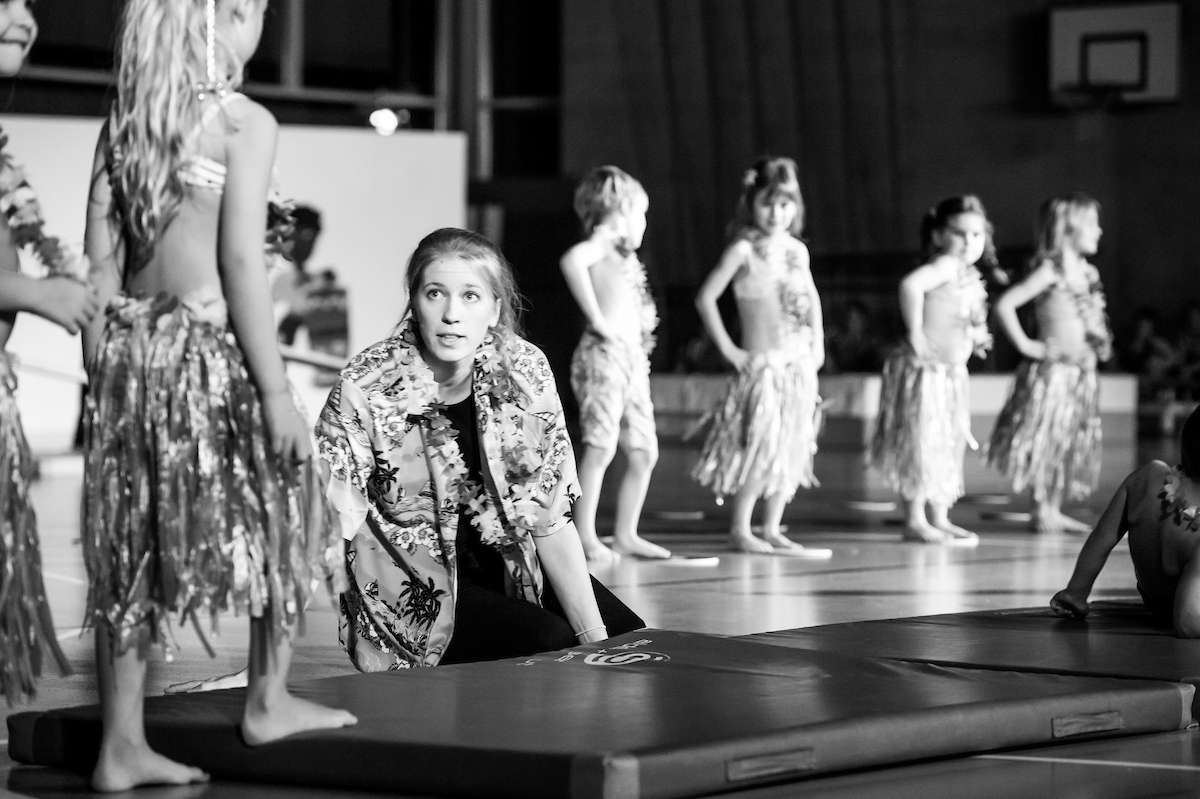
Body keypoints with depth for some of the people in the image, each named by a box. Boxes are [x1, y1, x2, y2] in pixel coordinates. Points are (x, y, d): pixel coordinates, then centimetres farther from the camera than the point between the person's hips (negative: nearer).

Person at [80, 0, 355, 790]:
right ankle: (269, 701, 25)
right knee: (285, 511, 15)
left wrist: (104, 371, 14)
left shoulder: (121, 124, 9)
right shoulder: (245, 122, -9)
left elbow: (100, 261, 8)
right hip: (206, 343, -6)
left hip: (126, 346, 6)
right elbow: (241, 263, -13)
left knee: (132, 543, 9)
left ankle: (122, 745, 11)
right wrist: (278, 391, -10)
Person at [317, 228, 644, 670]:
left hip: (511, 564, 5)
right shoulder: (366, 389, -21)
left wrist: (595, 635, -13)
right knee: (552, 645, -22)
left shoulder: (524, 370, -10)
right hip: (414, 590, -5)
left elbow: (551, 519, -7)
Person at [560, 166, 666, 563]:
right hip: (604, 353, -9)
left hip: (633, 356, 9)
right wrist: (597, 319, -26)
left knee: (643, 452, 8)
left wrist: (643, 322, 18)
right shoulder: (600, 244, -5)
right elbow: (572, 260, -29)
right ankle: (585, 536, -13)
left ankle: (626, 534, 16)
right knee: (600, 446, -14)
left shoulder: (622, 255, 21)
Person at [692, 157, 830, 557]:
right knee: (760, 448, -10)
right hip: (762, 363, -6)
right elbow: (705, 298, -9)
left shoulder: (797, 250, 10)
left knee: (791, 449, 6)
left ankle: (773, 531, 13)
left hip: (799, 363, 6)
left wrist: (818, 343, 14)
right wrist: (727, 348, -9)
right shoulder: (744, 250, -7)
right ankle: (740, 530, 0)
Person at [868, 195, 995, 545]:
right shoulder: (946, 266, -17)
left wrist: (975, 335, 5)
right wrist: (915, 333, -29)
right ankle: (916, 520, 2)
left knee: (949, 444, 13)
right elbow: (911, 284, -35)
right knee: (924, 441, -5)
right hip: (927, 369, -9)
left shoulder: (970, 276, 10)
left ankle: (940, 518, 22)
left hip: (951, 371, 9)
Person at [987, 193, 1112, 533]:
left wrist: (1099, 344, 11)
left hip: (1083, 372, 8)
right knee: (1046, 439, -3)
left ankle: (1053, 509, 18)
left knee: (1071, 443, 11)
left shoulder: (1087, 273, 11)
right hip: (1052, 369, -8)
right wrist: (1025, 345, -14)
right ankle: (1042, 511, 3)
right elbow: (1004, 305, -18)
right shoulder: (1050, 271, -12)